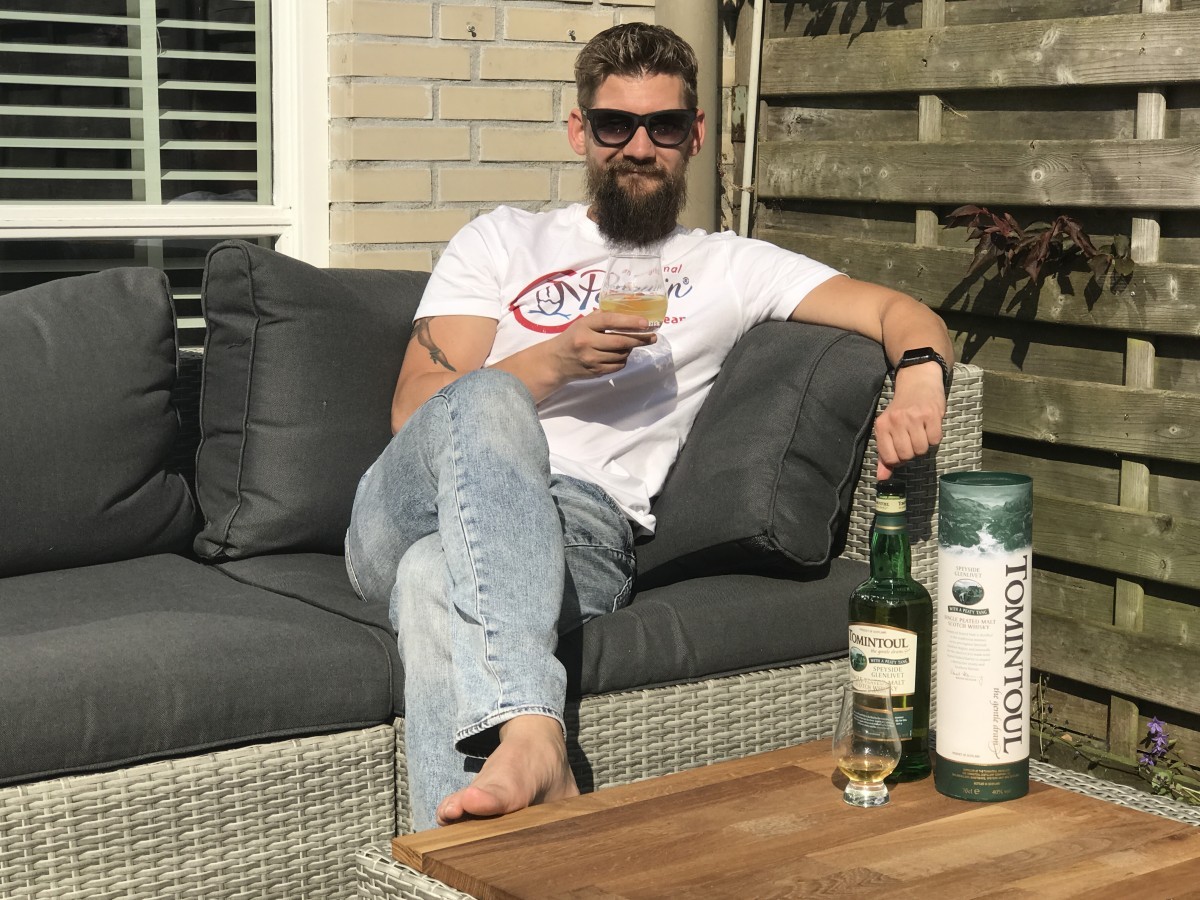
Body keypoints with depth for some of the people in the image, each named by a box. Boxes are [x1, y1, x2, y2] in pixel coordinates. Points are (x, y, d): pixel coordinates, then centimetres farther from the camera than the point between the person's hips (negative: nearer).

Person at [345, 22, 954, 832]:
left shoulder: (728, 268, 23)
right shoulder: (503, 241, 24)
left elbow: (903, 314, 13)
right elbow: (412, 409, 12)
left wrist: (920, 383, -12)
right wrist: (554, 362, -5)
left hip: (582, 528, -1)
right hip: (420, 513, 1)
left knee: (438, 580, -36)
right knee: (487, 399, -35)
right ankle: (531, 736, -51)